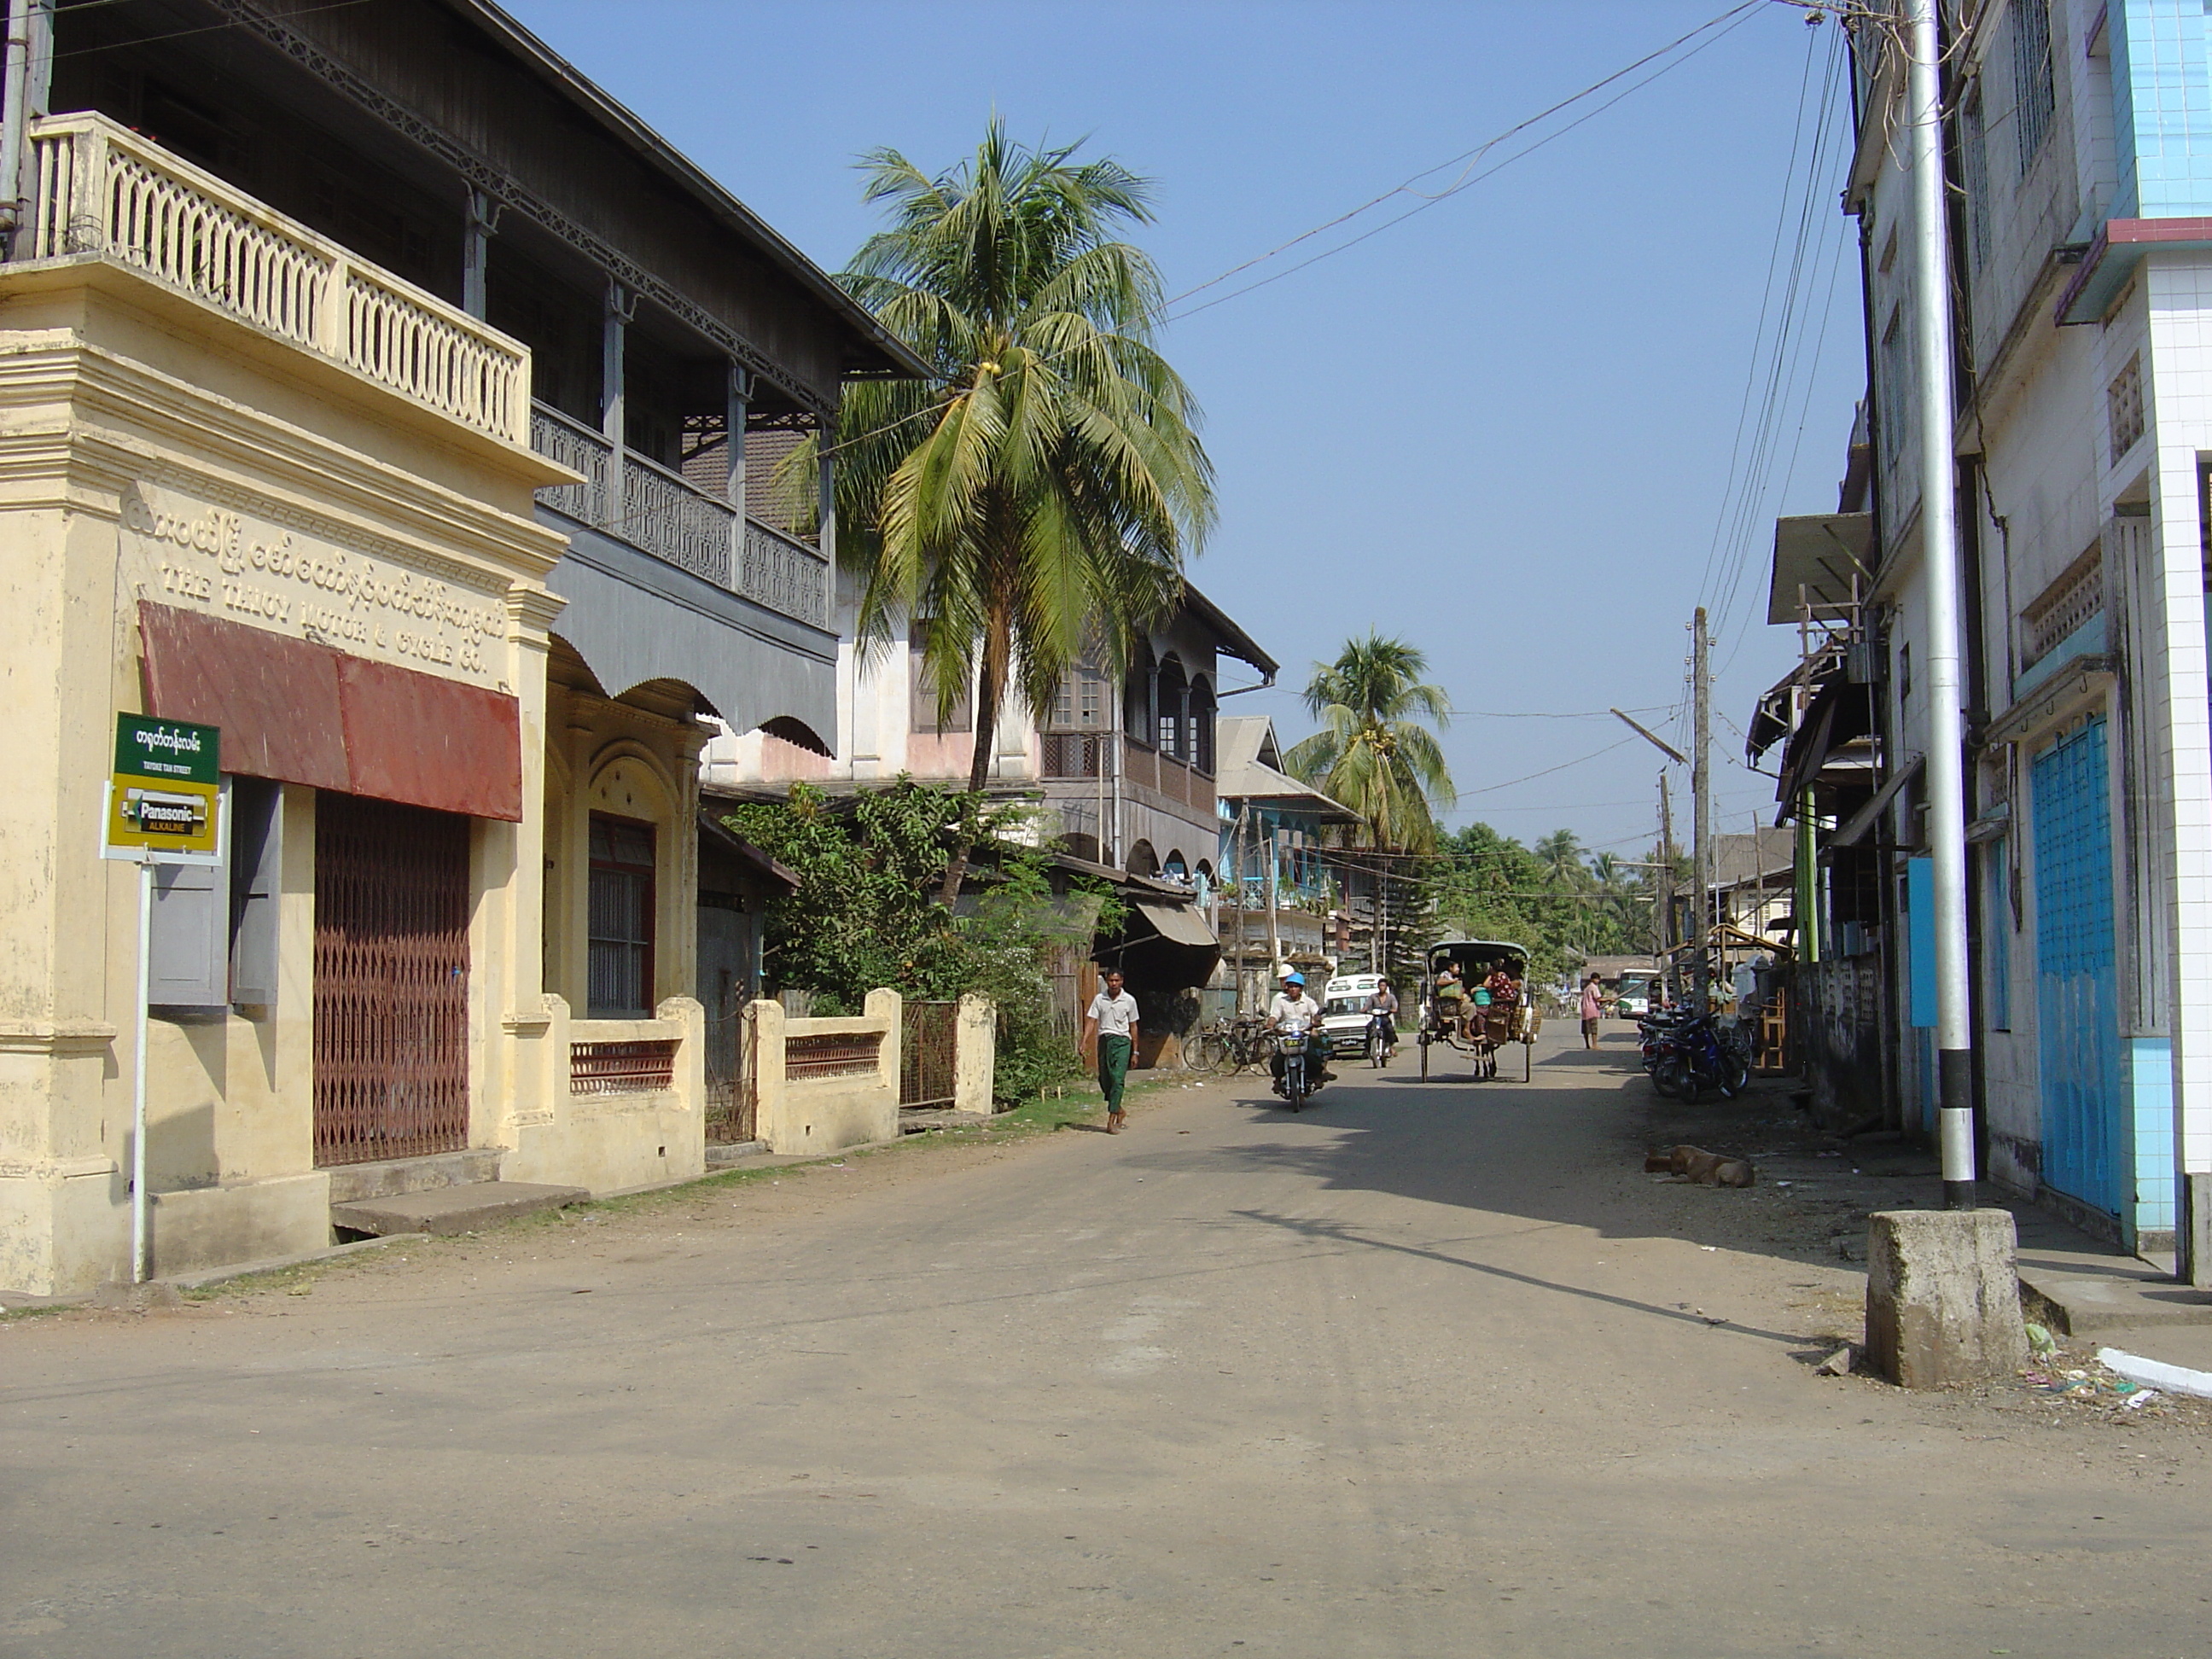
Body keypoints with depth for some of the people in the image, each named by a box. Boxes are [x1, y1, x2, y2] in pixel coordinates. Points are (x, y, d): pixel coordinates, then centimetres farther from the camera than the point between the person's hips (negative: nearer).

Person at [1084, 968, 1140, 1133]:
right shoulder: (1099, 999, 6)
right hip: (1104, 1040, 3)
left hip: (1121, 1041, -3)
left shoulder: (1129, 1000, 3)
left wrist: (1135, 1051, 9)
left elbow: (1133, 1026, 8)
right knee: (1104, 1080, 5)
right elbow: (1091, 1021, 3)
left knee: (1117, 1080, -12)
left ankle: (1111, 1121, -13)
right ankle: (1118, 1109, 29)